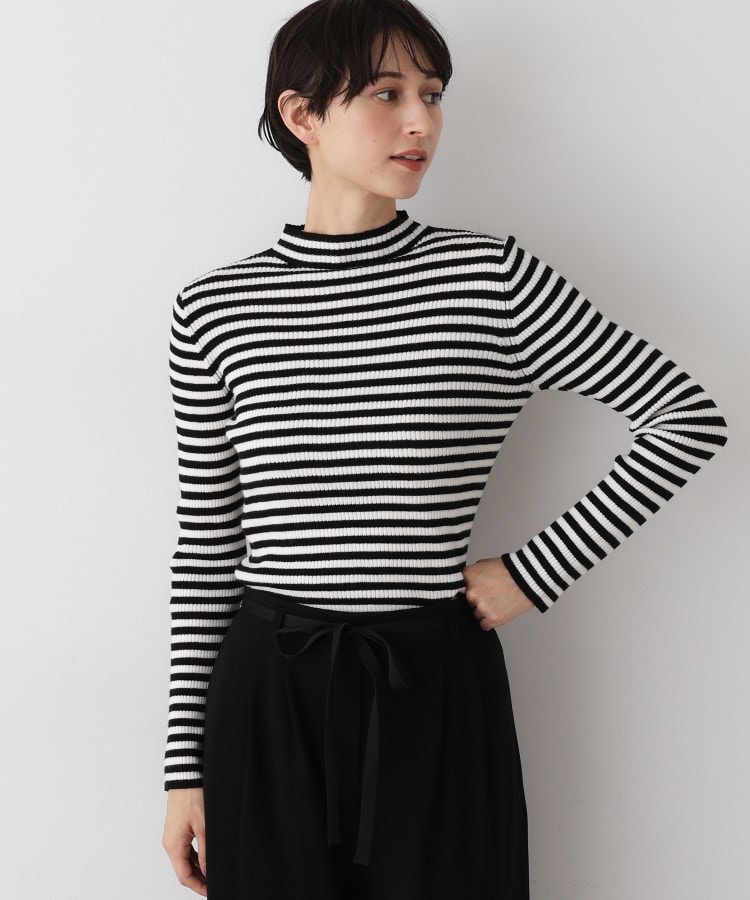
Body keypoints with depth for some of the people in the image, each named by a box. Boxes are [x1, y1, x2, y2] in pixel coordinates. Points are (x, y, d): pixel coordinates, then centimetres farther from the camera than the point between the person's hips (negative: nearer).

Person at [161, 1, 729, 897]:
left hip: (437, 688, -1)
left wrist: (537, 571, -3)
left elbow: (689, 418, -1)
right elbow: (207, 541, 5)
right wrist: (186, 766, 5)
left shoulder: (492, 277, -4)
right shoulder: (213, 309, 1)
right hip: (266, 695, 1)